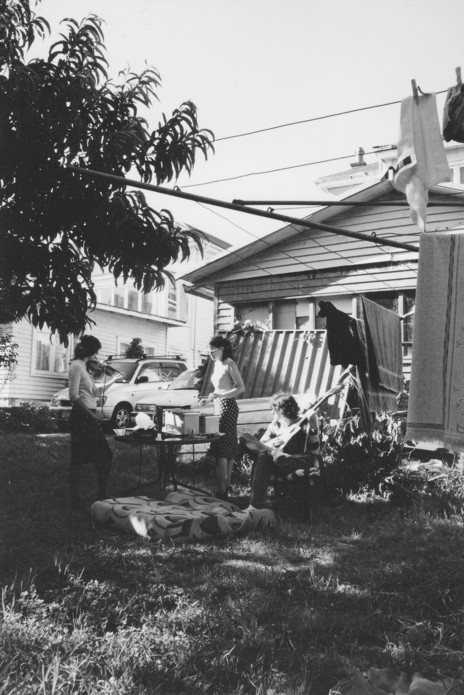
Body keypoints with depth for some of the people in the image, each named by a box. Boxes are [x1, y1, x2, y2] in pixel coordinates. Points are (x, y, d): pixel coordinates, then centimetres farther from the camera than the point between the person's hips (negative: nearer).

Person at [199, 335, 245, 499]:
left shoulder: (229, 364, -12)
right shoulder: (217, 364, 14)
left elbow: (241, 388, -17)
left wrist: (219, 395, -23)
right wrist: (209, 399, 8)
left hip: (227, 406, -9)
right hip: (219, 406, 9)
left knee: (220, 450, -10)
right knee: (228, 449, 13)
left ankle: (222, 490, -8)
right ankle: (227, 485, 20)